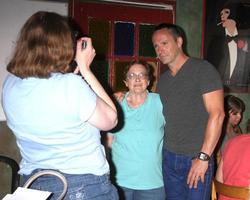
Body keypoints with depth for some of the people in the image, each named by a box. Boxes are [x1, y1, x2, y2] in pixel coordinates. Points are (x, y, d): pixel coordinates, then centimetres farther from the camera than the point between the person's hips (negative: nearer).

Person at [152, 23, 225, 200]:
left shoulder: (202, 69, -7)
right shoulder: (162, 80, 13)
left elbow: (217, 114, -14)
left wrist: (203, 157, -17)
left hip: (197, 159, -5)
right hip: (168, 158, 6)